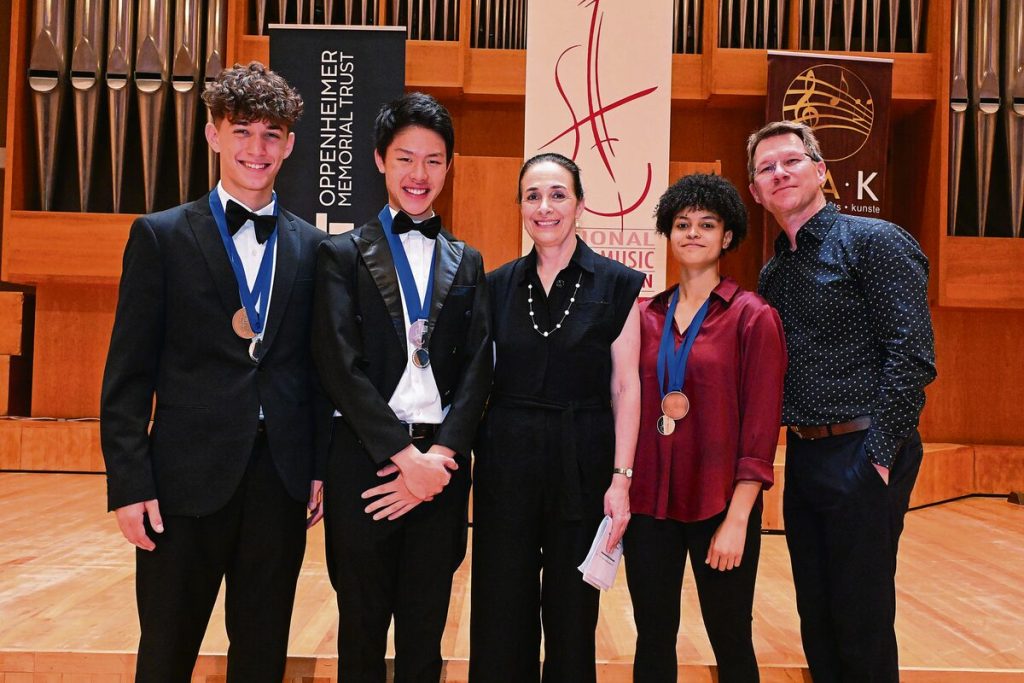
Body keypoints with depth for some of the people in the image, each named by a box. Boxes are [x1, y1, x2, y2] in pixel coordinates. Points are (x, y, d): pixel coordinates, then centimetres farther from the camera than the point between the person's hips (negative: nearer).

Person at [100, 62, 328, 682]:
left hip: (281, 477, 2)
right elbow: (129, 372, -3)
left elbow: (317, 367, 9)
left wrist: (319, 467, 4)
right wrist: (129, 484, -8)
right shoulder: (161, 236, 0)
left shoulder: (310, 247, 7)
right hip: (188, 475, -2)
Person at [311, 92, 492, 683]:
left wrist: (443, 454, -11)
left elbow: (477, 368, 3)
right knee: (362, 633, 9)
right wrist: (405, 453, -14)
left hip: (443, 465, 3)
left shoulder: (467, 263, 12)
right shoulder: (344, 255, 3)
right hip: (365, 460, -2)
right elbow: (340, 364, -8)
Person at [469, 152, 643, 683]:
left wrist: (622, 478, -9)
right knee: (501, 617, 8)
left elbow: (625, 388, -3)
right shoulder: (498, 285, 6)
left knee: (572, 618, 10)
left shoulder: (616, 284, -1)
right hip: (506, 461, 2)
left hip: (582, 462, -2)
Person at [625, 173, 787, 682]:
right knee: (652, 637, 10)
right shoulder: (647, 316, 7)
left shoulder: (752, 317, -4)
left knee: (730, 640, 9)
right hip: (650, 502, 3)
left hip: (719, 502, -3)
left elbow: (761, 426, -8)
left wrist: (737, 520, -13)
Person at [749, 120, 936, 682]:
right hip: (802, 457, 7)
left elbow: (912, 356, -15)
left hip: (862, 456, -7)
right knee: (816, 620, 15)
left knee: (862, 624, 2)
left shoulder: (876, 242, -7)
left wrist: (880, 454, -17)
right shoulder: (773, 272, 14)